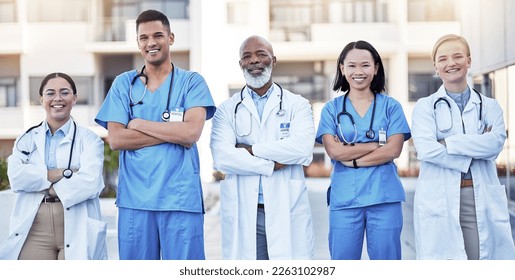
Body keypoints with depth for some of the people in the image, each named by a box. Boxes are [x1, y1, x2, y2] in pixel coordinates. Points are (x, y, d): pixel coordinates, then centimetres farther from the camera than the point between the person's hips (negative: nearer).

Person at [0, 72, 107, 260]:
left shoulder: (88, 139, 6)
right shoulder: (26, 139, 15)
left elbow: (91, 181, -12)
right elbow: (16, 177, -4)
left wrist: (40, 184, -6)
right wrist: (64, 173, -10)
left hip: (77, 231, -2)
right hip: (34, 232, 2)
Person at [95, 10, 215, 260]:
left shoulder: (192, 82, 5)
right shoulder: (123, 84, 10)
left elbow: (192, 132, -10)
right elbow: (115, 140, -1)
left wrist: (138, 124, -4)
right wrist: (173, 132, -8)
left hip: (181, 198, -2)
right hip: (135, 198, 2)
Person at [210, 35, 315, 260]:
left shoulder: (297, 105, 8)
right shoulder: (227, 109, 9)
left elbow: (303, 149, -10)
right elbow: (221, 157, -7)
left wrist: (251, 149, -7)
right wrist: (272, 165, -9)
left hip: (288, 210, 0)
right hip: (243, 213, 1)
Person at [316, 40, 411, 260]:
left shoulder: (390, 106, 7)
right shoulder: (332, 108, 8)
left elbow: (394, 150, -4)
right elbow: (334, 151, -6)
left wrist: (352, 159, -9)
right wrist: (378, 144, -8)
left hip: (384, 198, 0)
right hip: (344, 199, 0)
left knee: (386, 259, 4)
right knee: (343, 259, 4)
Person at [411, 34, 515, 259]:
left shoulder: (489, 106, 13)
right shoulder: (425, 106, 7)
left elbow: (495, 142, -7)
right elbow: (426, 150, -10)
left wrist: (446, 143, -11)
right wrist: (475, 150, -9)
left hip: (481, 201, 2)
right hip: (439, 202, -1)